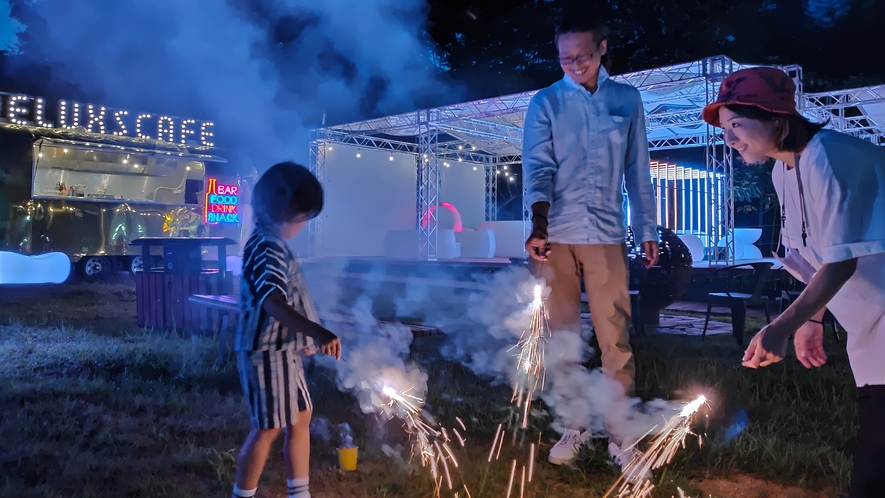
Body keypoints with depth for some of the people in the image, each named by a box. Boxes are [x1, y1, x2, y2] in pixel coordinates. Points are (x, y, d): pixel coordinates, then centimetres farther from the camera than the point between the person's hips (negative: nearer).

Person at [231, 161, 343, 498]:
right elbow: (273, 303, -35)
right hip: (267, 352, -10)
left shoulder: (273, 244, 12)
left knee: (300, 418, 16)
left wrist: (303, 337, 25)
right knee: (267, 429, 2)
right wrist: (317, 331, -45)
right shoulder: (266, 247, -21)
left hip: (282, 350, 10)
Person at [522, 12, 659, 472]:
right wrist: (539, 223, -20)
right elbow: (537, 167, -5)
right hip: (555, 237, 0)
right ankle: (573, 428, 20)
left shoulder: (627, 100, 10)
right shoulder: (545, 102, 5)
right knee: (563, 338, 7)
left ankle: (619, 431, 14)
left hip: (606, 236, 0)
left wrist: (647, 230, 10)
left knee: (615, 338, 0)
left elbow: (637, 171, 13)